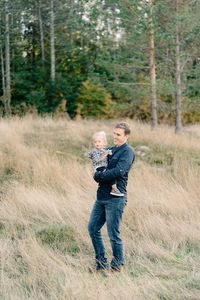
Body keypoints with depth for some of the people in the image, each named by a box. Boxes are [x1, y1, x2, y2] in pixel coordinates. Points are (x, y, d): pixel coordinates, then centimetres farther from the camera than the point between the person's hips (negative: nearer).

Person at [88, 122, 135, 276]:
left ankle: (117, 266, 15)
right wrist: (96, 172, -4)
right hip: (101, 195, 8)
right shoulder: (110, 149, 16)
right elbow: (98, 166, 20)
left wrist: (98, 175, -13)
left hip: (116, 198, -8)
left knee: (114, 234, -2)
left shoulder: (128, 151, -8)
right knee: (93, 228, 10)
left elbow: (119, 171, -22)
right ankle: (102, 264, 22)